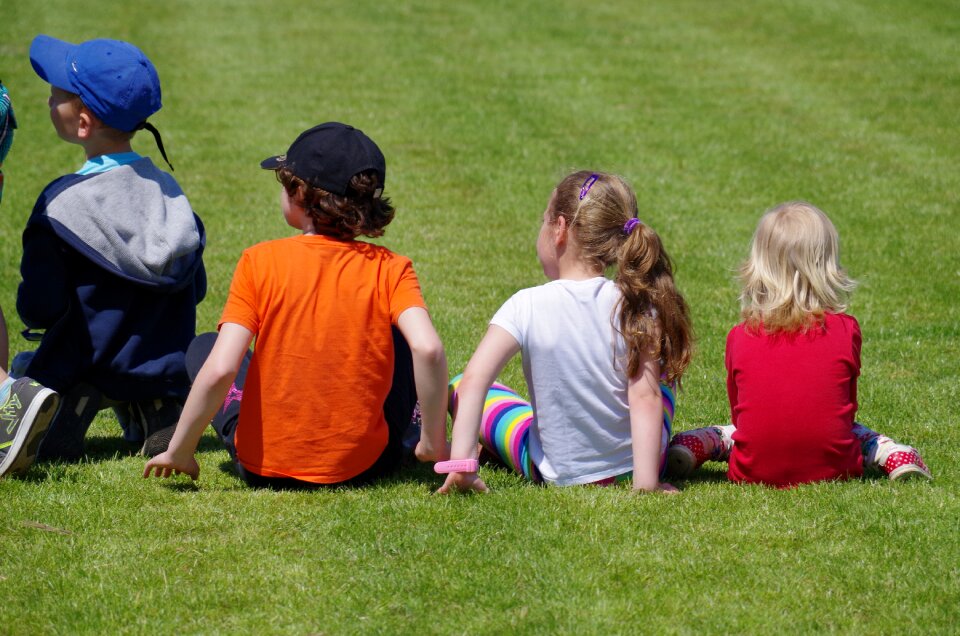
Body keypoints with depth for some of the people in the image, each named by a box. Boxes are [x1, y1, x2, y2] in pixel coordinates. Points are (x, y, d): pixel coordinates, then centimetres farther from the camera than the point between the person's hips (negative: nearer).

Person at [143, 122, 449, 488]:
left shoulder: (260, 262, -10)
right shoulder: (390, 270, -8)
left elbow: (220, 370, -18)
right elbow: (428, 349, -23)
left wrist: (179, 451, -7)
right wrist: (434, 444, -11)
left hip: (263, 469, 0)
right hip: (363, 467, 0)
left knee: (202, 347, 26)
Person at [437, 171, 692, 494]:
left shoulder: (527, 307, -16)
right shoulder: (635, 304, -14)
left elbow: (475, 379, -25)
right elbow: (645, 394, -20)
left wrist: (460, 464, -27)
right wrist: (646, 480, -20)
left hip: (557, 473, -1)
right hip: (635, 463, 1)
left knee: (459, 387, 19)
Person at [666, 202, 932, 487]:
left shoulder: (739, 337, -2)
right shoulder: (846, 330, -4)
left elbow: (738, 413, 7)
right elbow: (847, 407, 7)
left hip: (753, 472, 0)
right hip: (832, 469, 0)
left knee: (729, 432, 32)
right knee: (857, 430, 33)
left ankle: (691, 445, 2)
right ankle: (894, 456, 5)